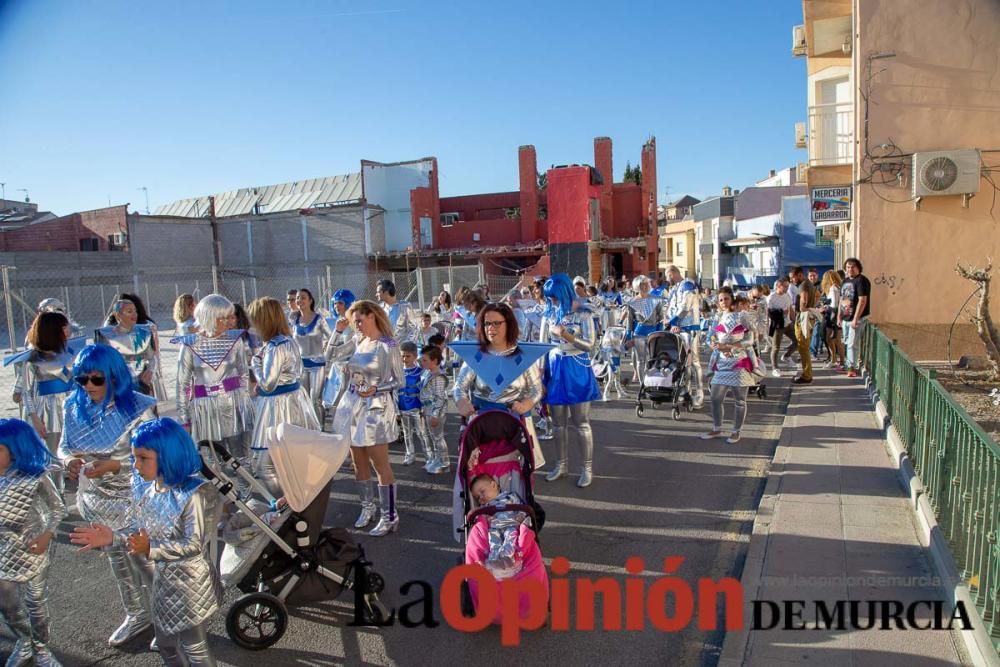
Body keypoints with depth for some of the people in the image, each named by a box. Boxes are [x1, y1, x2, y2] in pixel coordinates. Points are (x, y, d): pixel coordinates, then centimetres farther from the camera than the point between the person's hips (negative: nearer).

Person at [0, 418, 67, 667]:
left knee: (36, 602, 9)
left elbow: (58, 508, -8)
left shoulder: (36, 478, -18)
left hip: (33, 549, -3)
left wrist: (47, 534, -19)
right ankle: (23, 643, 39)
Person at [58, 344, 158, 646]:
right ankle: (137, 615, 41)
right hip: (97, 499, 6)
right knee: (117, 558, 21)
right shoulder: (74, 408, -4)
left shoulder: (137, 407, -20)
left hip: (135, 499, -5)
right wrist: (69, 460, -17)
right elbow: (64, 446, 5)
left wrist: (114, 465, -30)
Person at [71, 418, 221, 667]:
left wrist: (151, 549, -37)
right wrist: (111, 537, -14)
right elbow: (134, 531, 5)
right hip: (162, 581, 8)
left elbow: (194, 545, -28)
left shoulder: (193, 493, -26)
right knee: (165, 644, 26)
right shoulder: (143, 491, -2)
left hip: (190, 584, -8)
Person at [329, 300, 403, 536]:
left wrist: (376, 389, -23)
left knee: (380, 465, -2)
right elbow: (332, 354, 12)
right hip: (352, 404, 7)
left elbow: (399, 381, -10)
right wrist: (338, 331, 3)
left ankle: (390, 517, 8)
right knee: (359, 462, 15)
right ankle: (368, 507, 32)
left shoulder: (388, 345, -12)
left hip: (375, 406, -7)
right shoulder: (358, 342, 6)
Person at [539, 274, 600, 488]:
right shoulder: (548, 316, 5)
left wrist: (567, 335, -21)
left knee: (581, 423, 1)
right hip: (554, 370, 4)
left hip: (577, 370, -4)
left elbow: (590, 344, -9)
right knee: (559, 423, 11)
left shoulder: (582, 314, -4)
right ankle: (562, 465, 24)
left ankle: (587, 468, 11)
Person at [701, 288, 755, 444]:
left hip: (739, 363, -4)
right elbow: (713, 341, 11)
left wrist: (728, 346, -16)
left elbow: (749, 341, -7)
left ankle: (736, 432, 15)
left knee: (739, 400, 3)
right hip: (722, 363, 4)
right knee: (715, 399, 4)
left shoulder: (741, 317, -3)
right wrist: (721, 348, -11)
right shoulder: (718, 319, 9)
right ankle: (717, 429, 19)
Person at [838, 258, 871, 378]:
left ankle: (852, 367, -1)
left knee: (852, 344, -8)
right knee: (847, 344, 13)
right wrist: (839, 317, 15)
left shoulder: (861, 280, -12)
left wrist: (855, 319, -21)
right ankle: (849, 366, 22)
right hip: (846, 318, 8)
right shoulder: (845, 282, 14)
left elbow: (862, 300, -18)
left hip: (857, 319, -8)